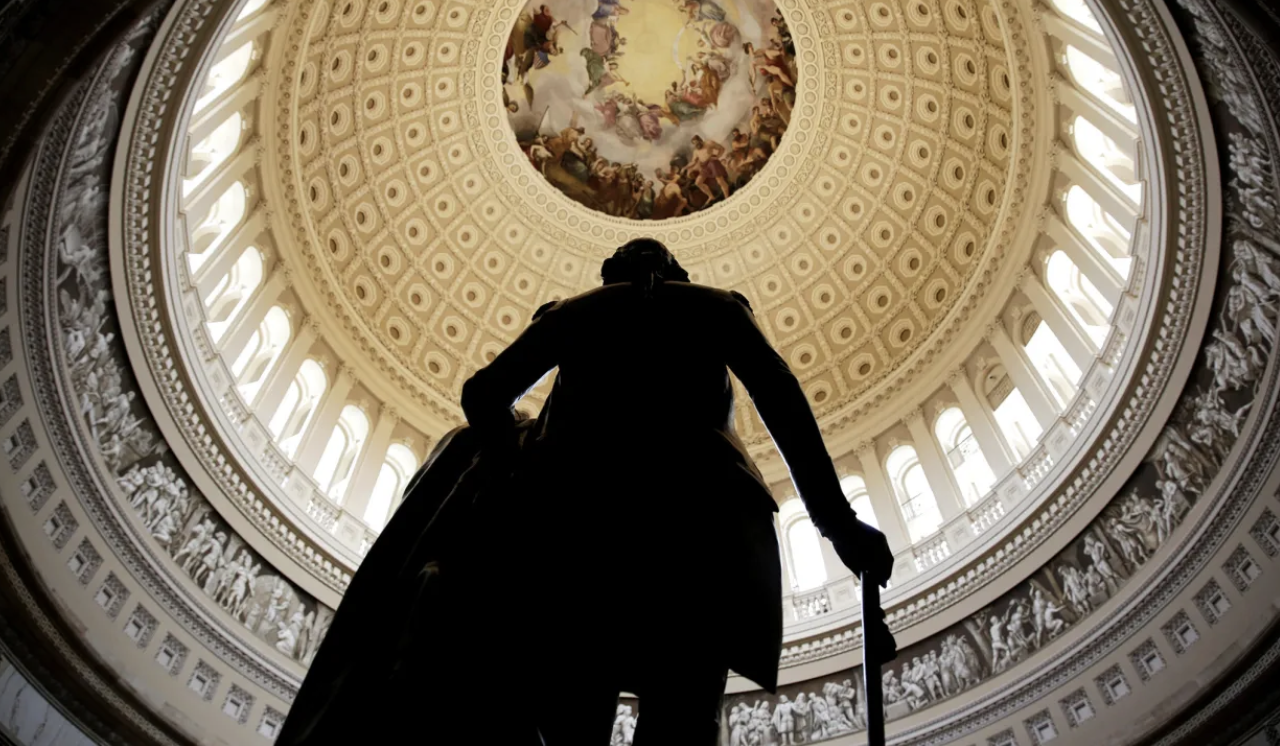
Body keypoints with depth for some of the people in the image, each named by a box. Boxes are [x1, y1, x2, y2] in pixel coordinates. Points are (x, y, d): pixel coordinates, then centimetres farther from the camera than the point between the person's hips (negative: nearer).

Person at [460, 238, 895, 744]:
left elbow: (484, 391, 19)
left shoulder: (570, 310, 31)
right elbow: (776, 389, 10)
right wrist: (837, 519, 4)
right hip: (693, 497, -1)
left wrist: (524, 474, 33)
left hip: (571, 492, 2)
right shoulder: (714, 304, 28)